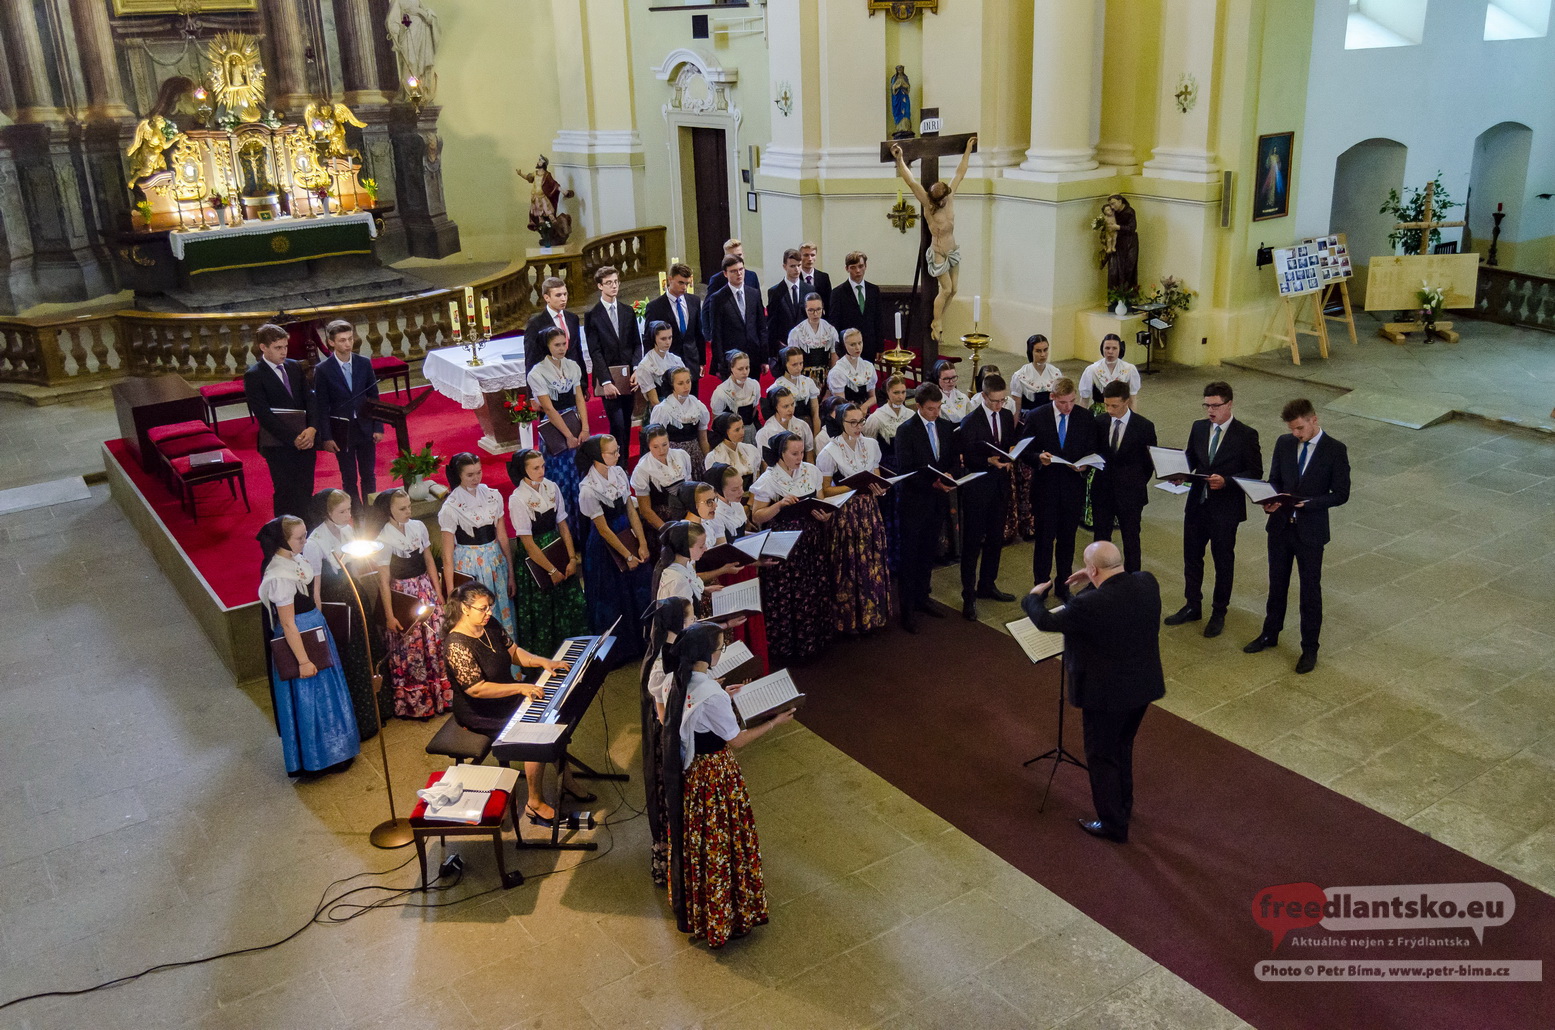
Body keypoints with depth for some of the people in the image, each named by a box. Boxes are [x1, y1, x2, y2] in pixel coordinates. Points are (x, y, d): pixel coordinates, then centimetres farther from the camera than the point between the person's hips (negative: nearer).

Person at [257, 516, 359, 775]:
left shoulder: (296, 559, 0)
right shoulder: (280, 577, -27)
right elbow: (288, 624, -23)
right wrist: (303, 660, -19)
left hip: (315, 627, 10)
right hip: (299, 639, -10)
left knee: (326, 691, 23)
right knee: (308, 698, 5)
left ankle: (331, 747, 41)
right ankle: (313, 758, 22)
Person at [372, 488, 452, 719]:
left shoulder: (418, 527, 0)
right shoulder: (384, 539, -14)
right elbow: (384, 580, -12)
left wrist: (438, 593, 8)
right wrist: (389, 615, -13)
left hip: (426, 590, 5)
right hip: (402, 595, -5)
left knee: (436, 642, 8)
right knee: (410, 650, 5)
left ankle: (441, 695, 24)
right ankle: (413, 703, 21)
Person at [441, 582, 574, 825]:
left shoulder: (490, 626, -1)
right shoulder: (457, 645, -26)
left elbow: (514, 652, 10)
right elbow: (477, 689, -30)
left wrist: (543, 661, -7)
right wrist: (520, 688, -32)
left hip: (506, 697, 9)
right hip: (479, 713, -9)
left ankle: (563, 778, 13)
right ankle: (535, 804, -8)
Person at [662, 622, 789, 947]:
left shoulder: (680, 682, -6)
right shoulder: (712, 695, -30)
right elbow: (735, 740, -19)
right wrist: (775, 723, -10)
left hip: (688, 770, 8)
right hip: (714, 773, -8)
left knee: (695, 839, 24)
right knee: (720, 846, 9)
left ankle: (691, 907, 42)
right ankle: (722, 918, 25)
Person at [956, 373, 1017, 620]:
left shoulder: (1007, 416, 5)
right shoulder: (970, 422, -14)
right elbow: (967, 458, -13)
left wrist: (1009, 458, -7)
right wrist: (989, 461, -29)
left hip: (1000, 485, 6)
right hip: (978, 487, -6)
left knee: (996, 539, 16)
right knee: (972, 542, 0)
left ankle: (987, 585, 32)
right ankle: (969, 595, 7)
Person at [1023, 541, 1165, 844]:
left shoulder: (1090, 604, -29)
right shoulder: (1147, 582, -11)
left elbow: (1046, 621, -13)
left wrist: (1034, 596, 5)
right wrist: (1097, 581, 12)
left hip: (1106, 694, -7)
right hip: (1143, 686, 7)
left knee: (1102, 757, 13)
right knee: (1122, 748, 27)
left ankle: (1113, 825, 26)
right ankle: (1123, 806, 45)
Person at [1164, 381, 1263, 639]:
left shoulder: (1246, 435, -12)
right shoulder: (1198, 428, 3)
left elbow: (1255, 472, -11)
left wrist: (1225, 481, -25)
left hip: (1225, 509, -5)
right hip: (1196, 503, 5)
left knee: (1223, 562, 11)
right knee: (1191, 557, 15)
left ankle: (1218, 613, 26)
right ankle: (1192, 606, 32)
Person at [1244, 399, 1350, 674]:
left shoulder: (1335, 451, -12)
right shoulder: (1284, 444, 1)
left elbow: (1341, 494, -11)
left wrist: (1307, 503, -24)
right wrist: (1270, 500, -12)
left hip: (1311, 530, -4)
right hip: (1280, 525, 4)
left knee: (1310, 590, 7)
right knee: (1277, 583, 19)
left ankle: (1309, 649, 20)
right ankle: (1270, 634, 36)